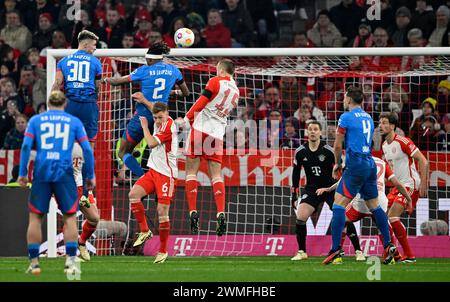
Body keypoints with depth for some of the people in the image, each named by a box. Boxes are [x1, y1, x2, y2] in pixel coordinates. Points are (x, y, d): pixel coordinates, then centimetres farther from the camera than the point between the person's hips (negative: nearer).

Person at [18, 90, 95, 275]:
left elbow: (26, 146, 0)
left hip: (41, 172, 1)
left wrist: (22, 173, 1)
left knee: (35, 217, 7)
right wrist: (90, 175, 9)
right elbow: (87, 149, 3)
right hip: (64, 173, -1)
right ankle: (71, 261, -6)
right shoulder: (74, 121, 11)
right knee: (70, 217, 5)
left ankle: (34, 262, 5)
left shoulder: (35, 120, 11)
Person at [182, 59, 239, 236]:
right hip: (218, 133, 5)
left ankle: (193, 212, -8)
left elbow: (201, 102, -9)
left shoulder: (216, 81, -3)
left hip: (201, 128, -5)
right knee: (216, 174, 4)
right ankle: (221, 214, -11)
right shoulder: (236, 90, 15)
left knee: (191, 171, 0)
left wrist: (187, 118, -2)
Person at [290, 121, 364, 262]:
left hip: (331, 188, -2)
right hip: (312, 189, 2)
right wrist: (294, 196, 6)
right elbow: (296, 174, 8)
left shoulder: (328, 151, -14)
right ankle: (301, 252, 0)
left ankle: (358, 251, 2)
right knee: (300, 216, -14)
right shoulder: (300, 152, -4)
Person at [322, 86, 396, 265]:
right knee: (374, 206, 15)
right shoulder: (368, 118, 17)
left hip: (356, 166, -8)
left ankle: (336, 251, -16)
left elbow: (338, 145, -4)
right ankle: (389, 246, 12)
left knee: (339, 204, -8)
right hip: (370, 165, 8)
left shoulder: (346, 117, -5)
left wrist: (337, 164, 13)